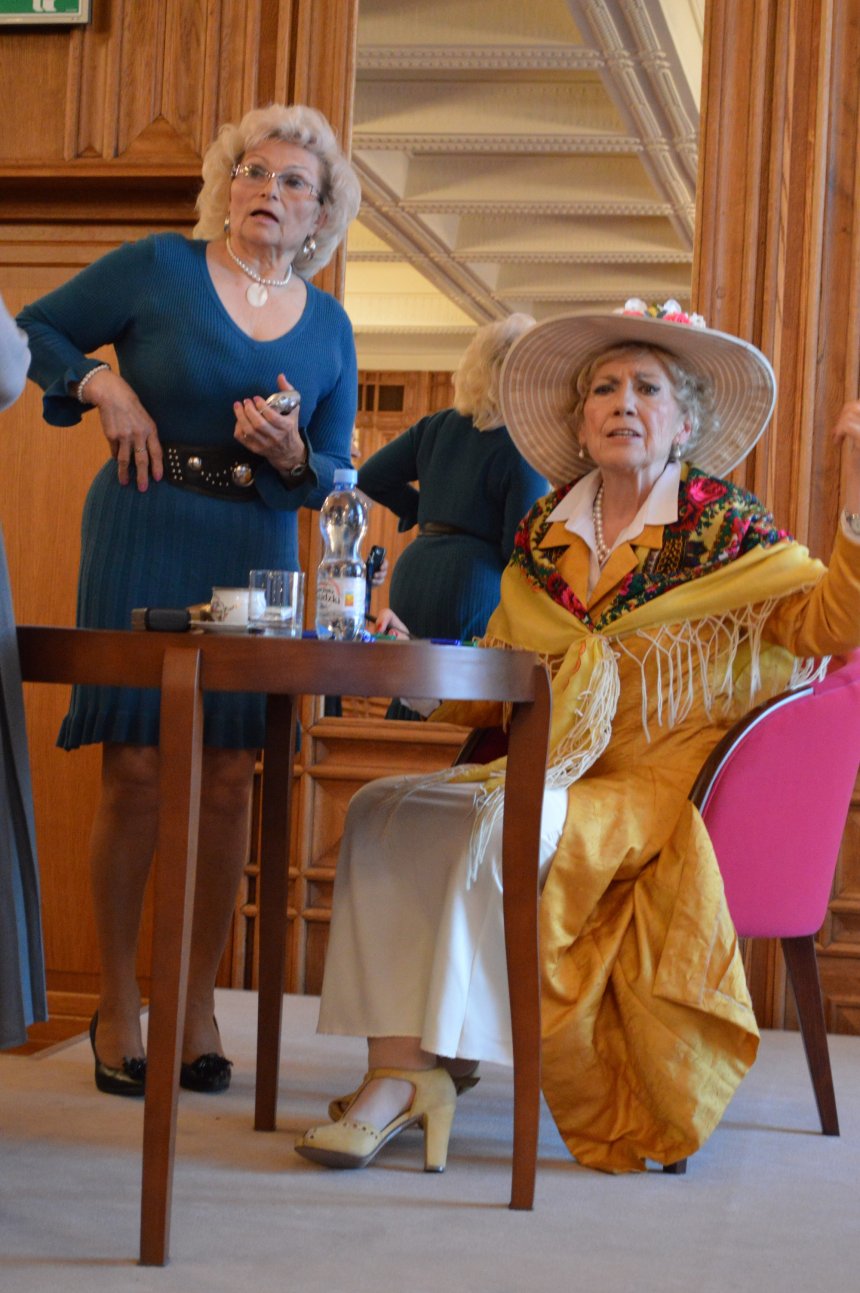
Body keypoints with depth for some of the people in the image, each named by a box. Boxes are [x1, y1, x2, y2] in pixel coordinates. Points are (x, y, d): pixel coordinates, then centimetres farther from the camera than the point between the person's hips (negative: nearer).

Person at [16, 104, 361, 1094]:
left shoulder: (328, 327, 12)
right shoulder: (157, 269, 2)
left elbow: (333, 480, 14)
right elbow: (33, 332, 8)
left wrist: (291, 456, -7)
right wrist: (103, 385, -7)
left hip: (257, 553, 3)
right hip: (144, 536, -3)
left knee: (230, 778, 0)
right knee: (137, 766, -6)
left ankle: (197, 998, 12)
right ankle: (117, 1002, 6)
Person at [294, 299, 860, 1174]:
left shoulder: (725, 533, 2)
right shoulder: (543, 538, 13)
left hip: (657, 791, -5)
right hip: (550, 777, 6)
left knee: (496, 825, -31)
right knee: (384, 806, -16)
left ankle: (430, 1064, -23)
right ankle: (395, 1063, -25)